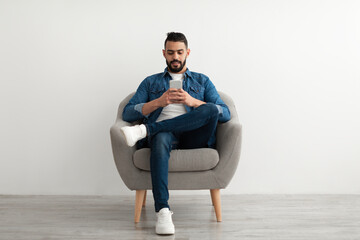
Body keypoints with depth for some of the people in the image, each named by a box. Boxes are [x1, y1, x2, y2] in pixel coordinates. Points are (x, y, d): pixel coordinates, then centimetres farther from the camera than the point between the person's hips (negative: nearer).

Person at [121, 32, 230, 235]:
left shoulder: (202, 81, 24)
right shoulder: (150, 82, 25)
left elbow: (225, 114, 9)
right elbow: (128, 113, 11)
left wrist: (192, 101, -6)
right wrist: (158, 102, -4)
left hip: (194, 136, 1)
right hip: (163, 133, 0)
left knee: (211, 110, -31)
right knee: (161, 139, -40)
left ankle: (145, 130, -32)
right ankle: (163, 211, -46)